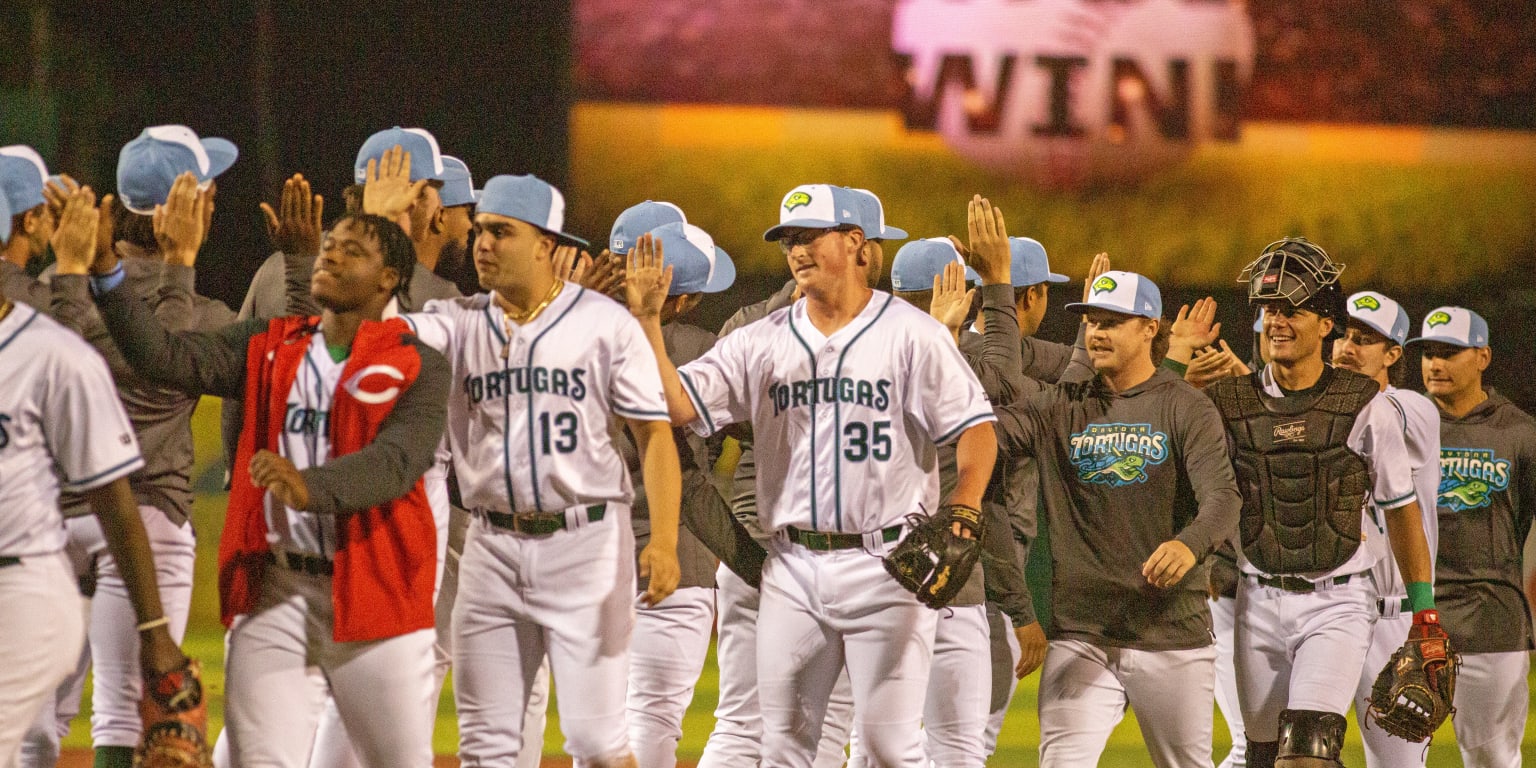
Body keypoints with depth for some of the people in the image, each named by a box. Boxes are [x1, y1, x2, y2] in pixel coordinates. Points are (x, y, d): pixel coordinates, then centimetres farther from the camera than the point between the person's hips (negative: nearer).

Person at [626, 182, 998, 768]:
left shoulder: (911, 335, -2)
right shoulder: (763, 342, 10)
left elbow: (977, 429, -5)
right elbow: (678, 406, 3)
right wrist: (646, 321, -7)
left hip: (885, 563, -4)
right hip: (793, 569, 5)